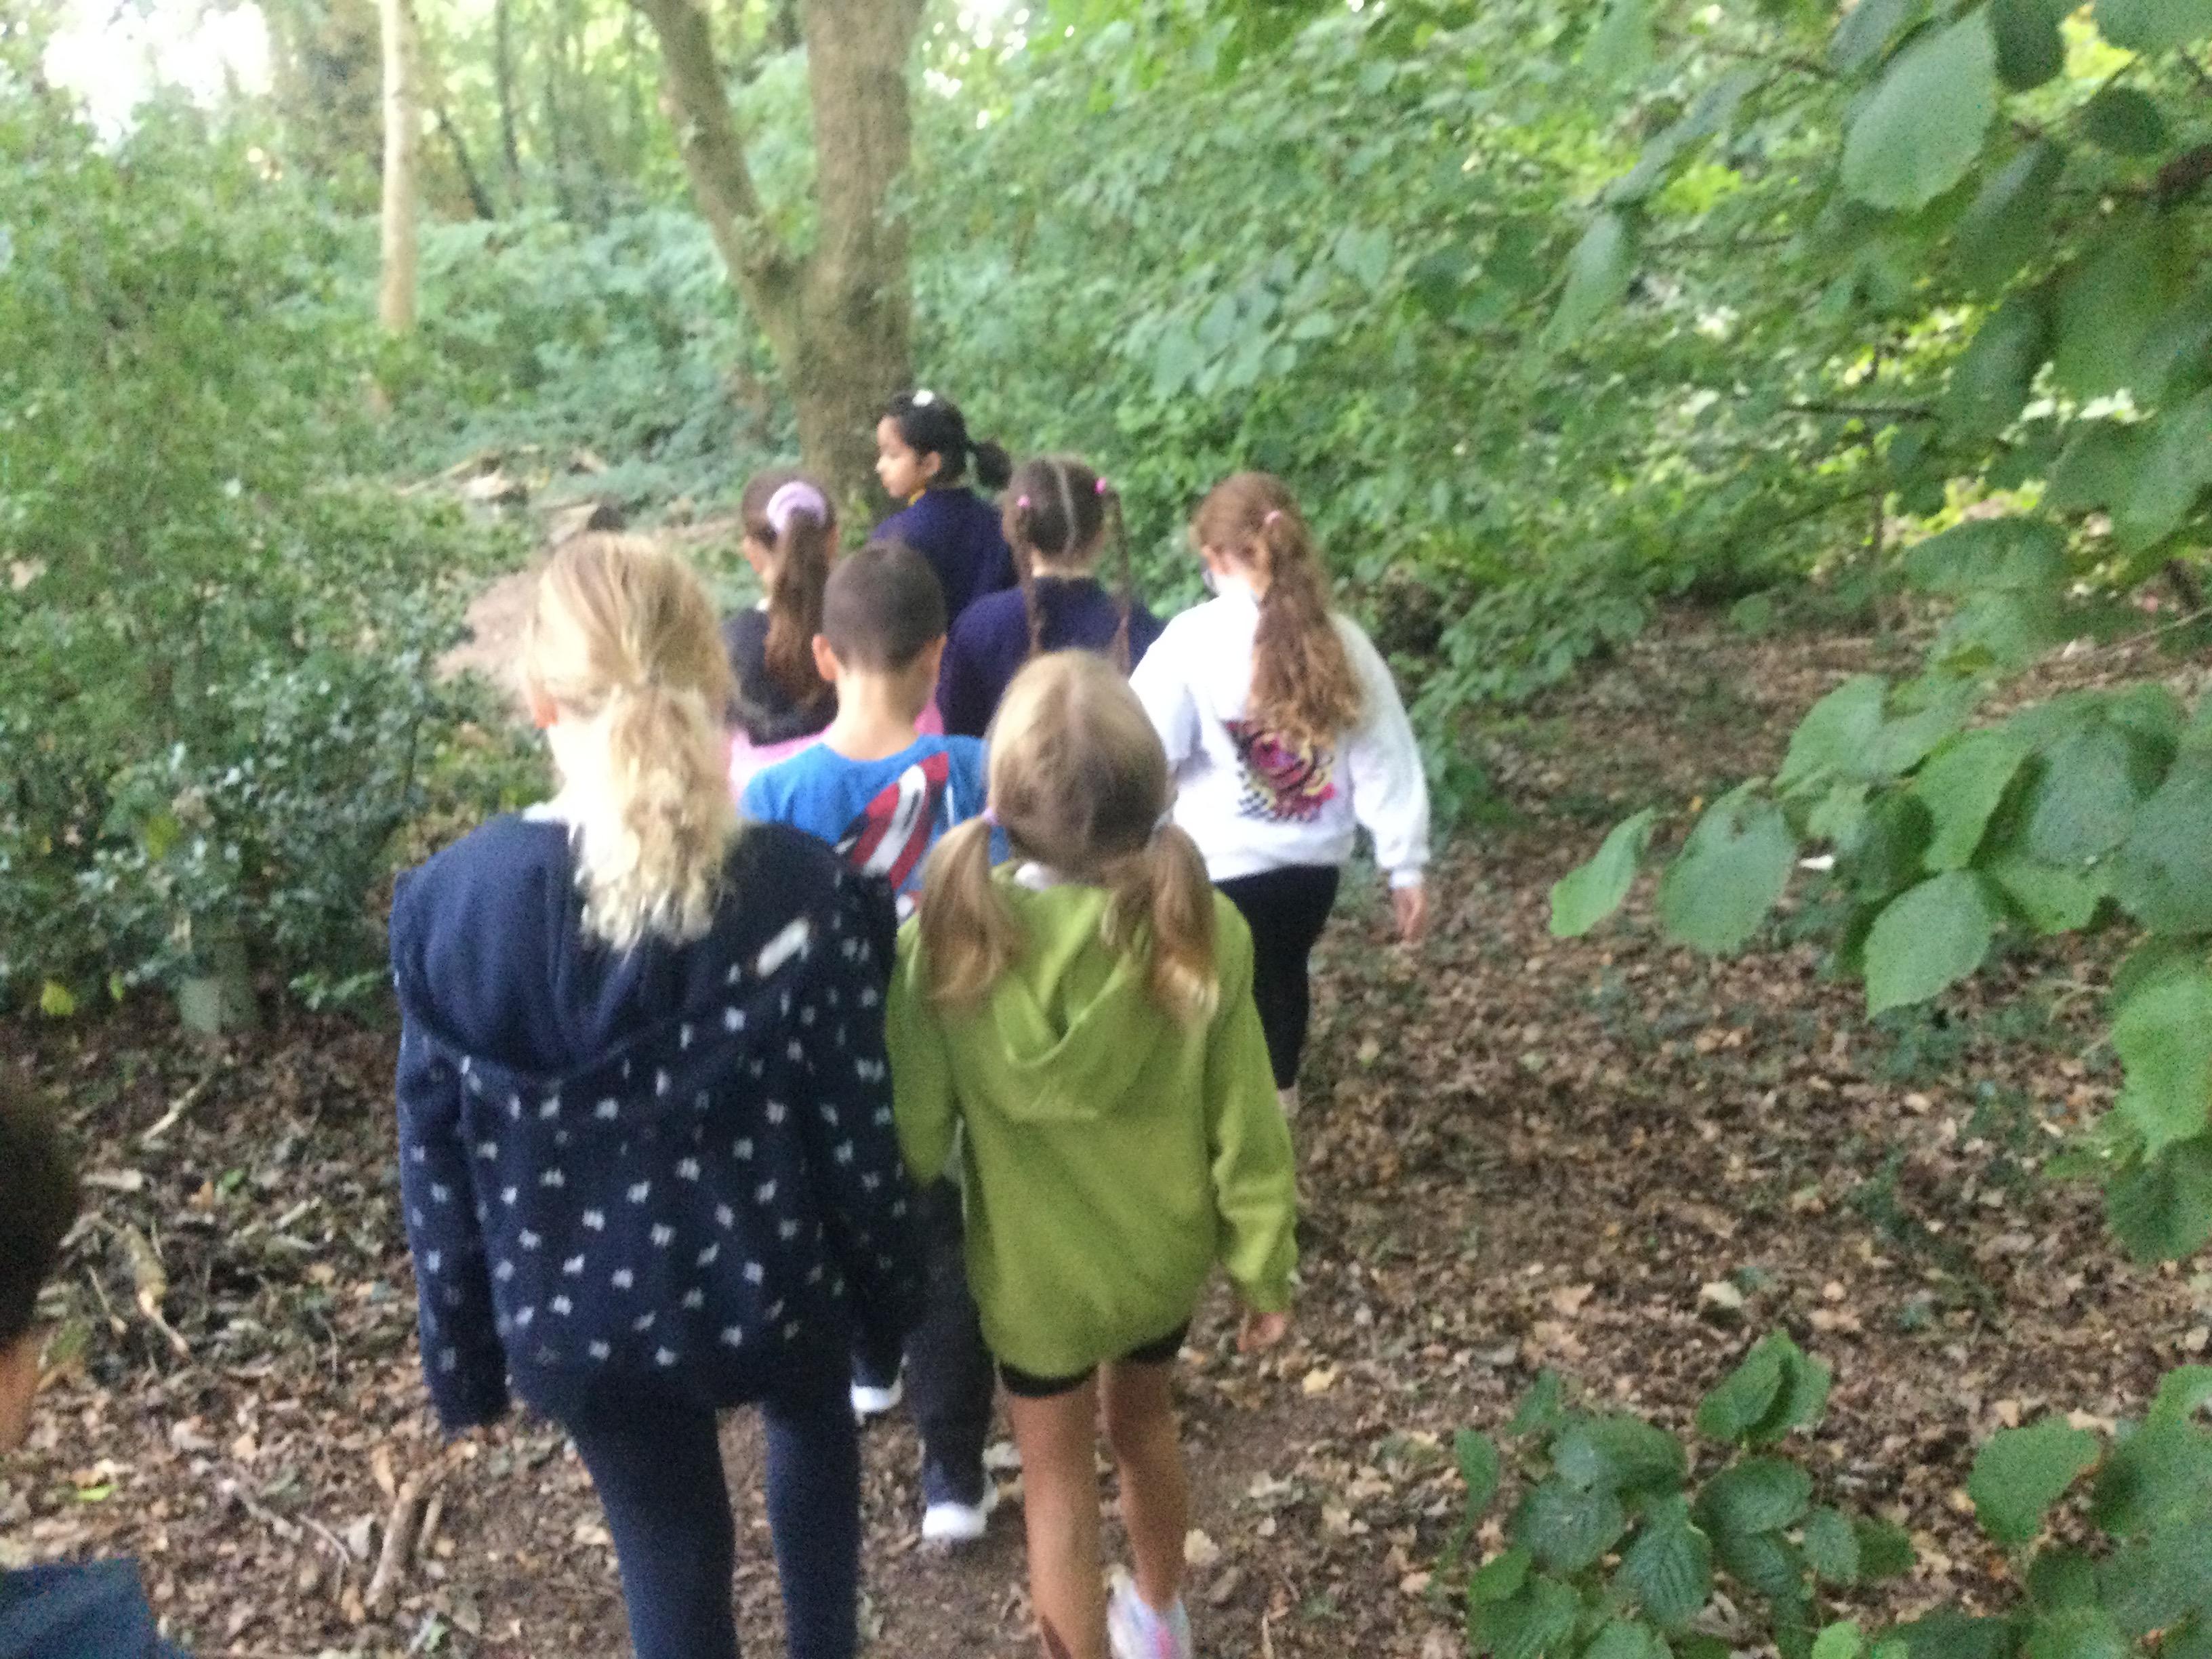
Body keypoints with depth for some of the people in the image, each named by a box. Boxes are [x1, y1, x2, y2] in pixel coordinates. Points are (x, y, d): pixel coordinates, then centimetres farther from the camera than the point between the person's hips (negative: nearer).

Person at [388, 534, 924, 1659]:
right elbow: (854, 1126, -12)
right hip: (765, 1284, 0)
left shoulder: (449, 902, -17)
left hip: (578, 1311, 1)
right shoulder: (799, 892, -21)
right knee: (811, 1417, 33)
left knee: (670, 1551, 22)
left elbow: (439, 1163, -8)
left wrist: (463, 1355, 7)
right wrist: (890, 1291, 6)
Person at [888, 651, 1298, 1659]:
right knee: (1144, 1422, 31)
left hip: (1033, 1271, -2)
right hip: (1167, 1253, 3)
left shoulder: (951, 938, -26)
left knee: (1059, 1483, 21)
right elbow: (1246, 1129, -14)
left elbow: (916, 1134, -16)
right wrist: (1265, 1270, 2)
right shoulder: (1201, 932, -23)